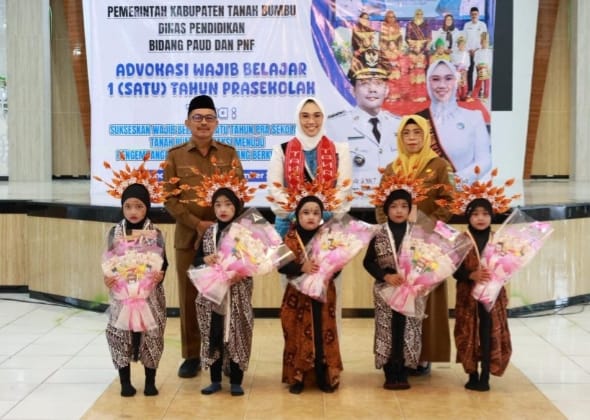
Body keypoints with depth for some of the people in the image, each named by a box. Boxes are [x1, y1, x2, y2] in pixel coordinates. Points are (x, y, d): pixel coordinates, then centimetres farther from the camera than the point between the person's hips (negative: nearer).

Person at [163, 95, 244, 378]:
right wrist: (197, 224, -12)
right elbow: (168, 198, -1)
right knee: (189, 296, 3)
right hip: (188, 236, 0)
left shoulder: (229, 154, 8)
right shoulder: (175, 155, 6)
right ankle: (191, 356, 13)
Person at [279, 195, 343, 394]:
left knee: (324, 336, 5)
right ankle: (296, 377, 13)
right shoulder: (290, 238, -2)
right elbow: (281, 265, -11)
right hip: (298, 295, -1)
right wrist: (302, 267, -25)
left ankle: (325, 377, 16)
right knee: (298, 336, 3)